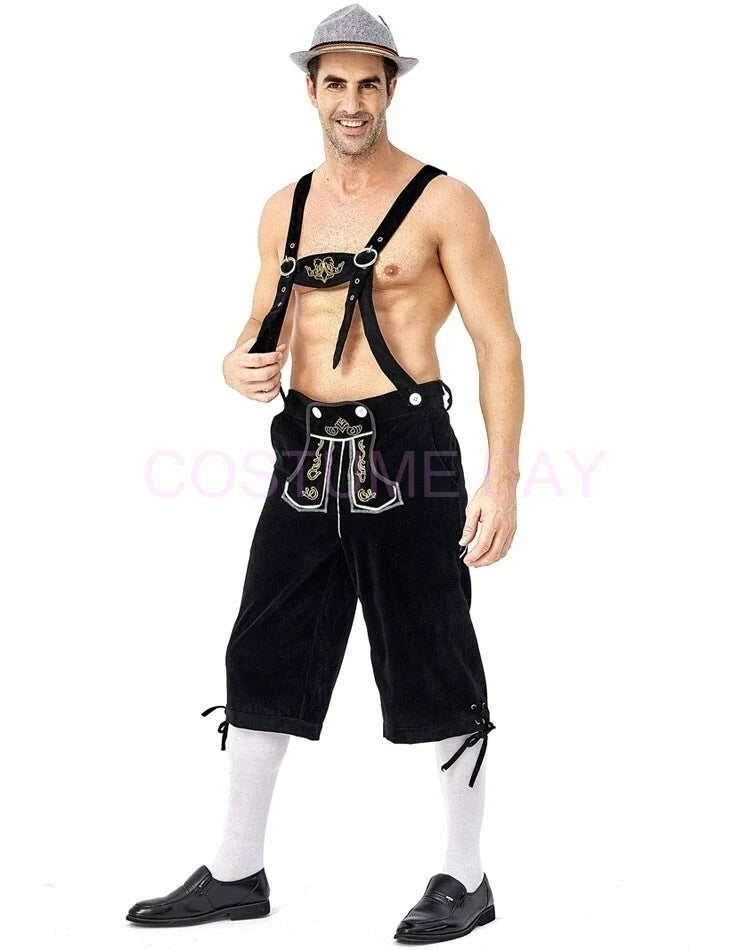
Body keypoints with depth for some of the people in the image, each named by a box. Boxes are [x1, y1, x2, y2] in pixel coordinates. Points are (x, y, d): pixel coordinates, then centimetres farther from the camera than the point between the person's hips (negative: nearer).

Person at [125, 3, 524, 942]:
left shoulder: (442, 202, -5)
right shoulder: (285, 208, 12)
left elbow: (499, 344, -7)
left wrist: (502, 478, -15)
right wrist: (240, 365, -4)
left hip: (405, 453, -6)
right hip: (308, 456, 6)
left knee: (434, 669, 2)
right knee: (262, 658, 8)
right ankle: (237, 871, 20)